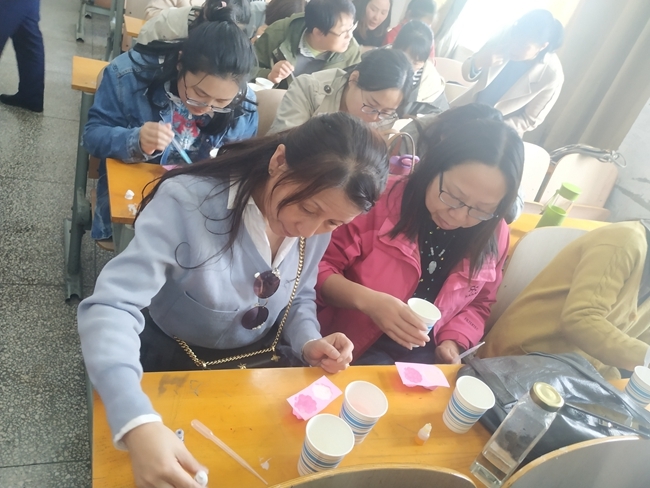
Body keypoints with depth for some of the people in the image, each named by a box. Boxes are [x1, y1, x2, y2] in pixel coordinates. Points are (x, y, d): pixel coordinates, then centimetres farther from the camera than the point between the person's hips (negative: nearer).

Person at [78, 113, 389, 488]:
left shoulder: (319, 225, -12)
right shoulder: (188, 202, -30)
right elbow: (110, 309, -34)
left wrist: (308, 343, -17)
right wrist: (138, 423, -47)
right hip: (171, 362, -2)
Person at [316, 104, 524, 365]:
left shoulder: (493, 235, -3)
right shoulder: (381, 198, -17)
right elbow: (318, 267, -12)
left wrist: (453, 341, -3)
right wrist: (367, 300, -27)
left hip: (426, 354, 3)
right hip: (352, 346, -2)